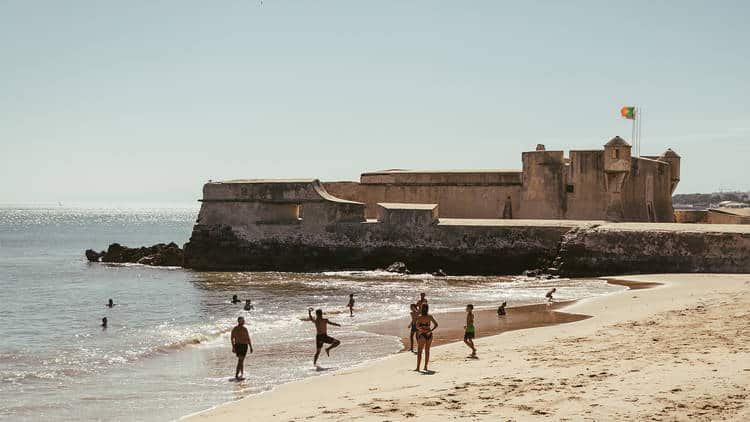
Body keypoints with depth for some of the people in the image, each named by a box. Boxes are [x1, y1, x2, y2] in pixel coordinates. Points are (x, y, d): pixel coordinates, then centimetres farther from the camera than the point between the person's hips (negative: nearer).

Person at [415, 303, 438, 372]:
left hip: (422, 335, -5)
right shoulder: (430, 317, 3)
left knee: (419, 352, 1)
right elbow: (436, 325, 4)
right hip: (429, 335, 5)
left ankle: (418, 367, -3)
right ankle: (425, 367, 16)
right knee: (427, 351, 14)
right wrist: (431, 330, -5)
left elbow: (417, 326, -21)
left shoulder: (419, 317, -11)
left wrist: (423, 330, -10)